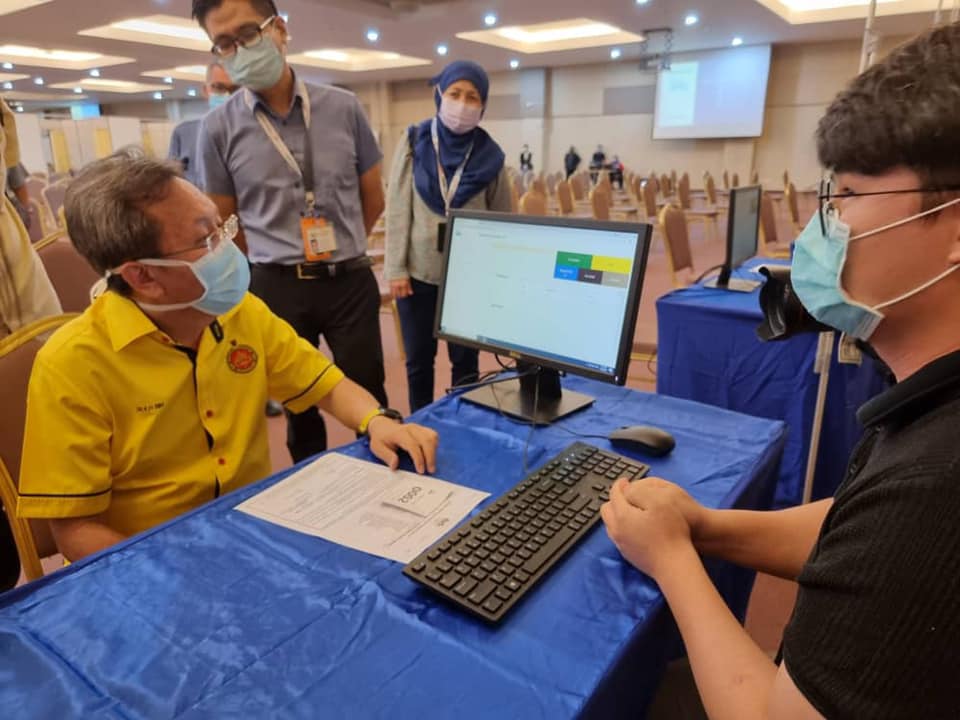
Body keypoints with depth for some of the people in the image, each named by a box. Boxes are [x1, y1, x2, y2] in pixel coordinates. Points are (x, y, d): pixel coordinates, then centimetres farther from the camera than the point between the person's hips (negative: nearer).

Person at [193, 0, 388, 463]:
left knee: (369, 401, 9)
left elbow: (373, 199, 9)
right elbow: (222, 226, 7)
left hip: (351, 282, 0)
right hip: (277, 288, 0)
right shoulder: (219, 129, -2)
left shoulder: (343, 108, 0)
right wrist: (275, 266, 7)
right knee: (298, 407, 16)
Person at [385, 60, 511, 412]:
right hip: (419, 271, 1)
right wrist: (396, 267, -7)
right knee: (418, 360, 11)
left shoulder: (490, 155, 1)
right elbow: (397, 209, -1)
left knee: (465, 360, 9)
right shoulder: (414, 143, 1)